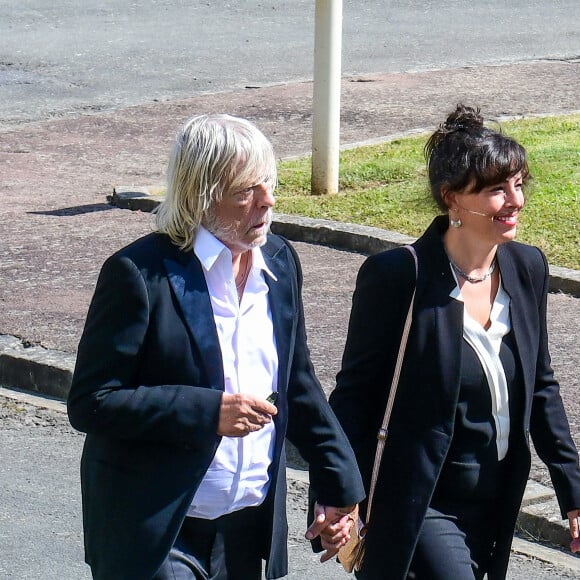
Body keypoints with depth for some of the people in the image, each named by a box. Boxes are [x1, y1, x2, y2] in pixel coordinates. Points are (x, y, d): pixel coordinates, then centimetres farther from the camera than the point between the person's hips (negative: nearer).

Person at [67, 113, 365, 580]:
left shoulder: (280, 262, 8)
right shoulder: (140, 274, -13)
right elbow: (90, 404, -15)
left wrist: (339, 486, 14)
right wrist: (208, 412, -22)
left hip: (251, 533, 6)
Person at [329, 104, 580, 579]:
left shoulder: (528, 268, 3)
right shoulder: (397, 276, -15)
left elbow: (541, 388, 12)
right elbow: (355, 393, -10)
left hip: (496, 506, 6)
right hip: (419, 508, -6)